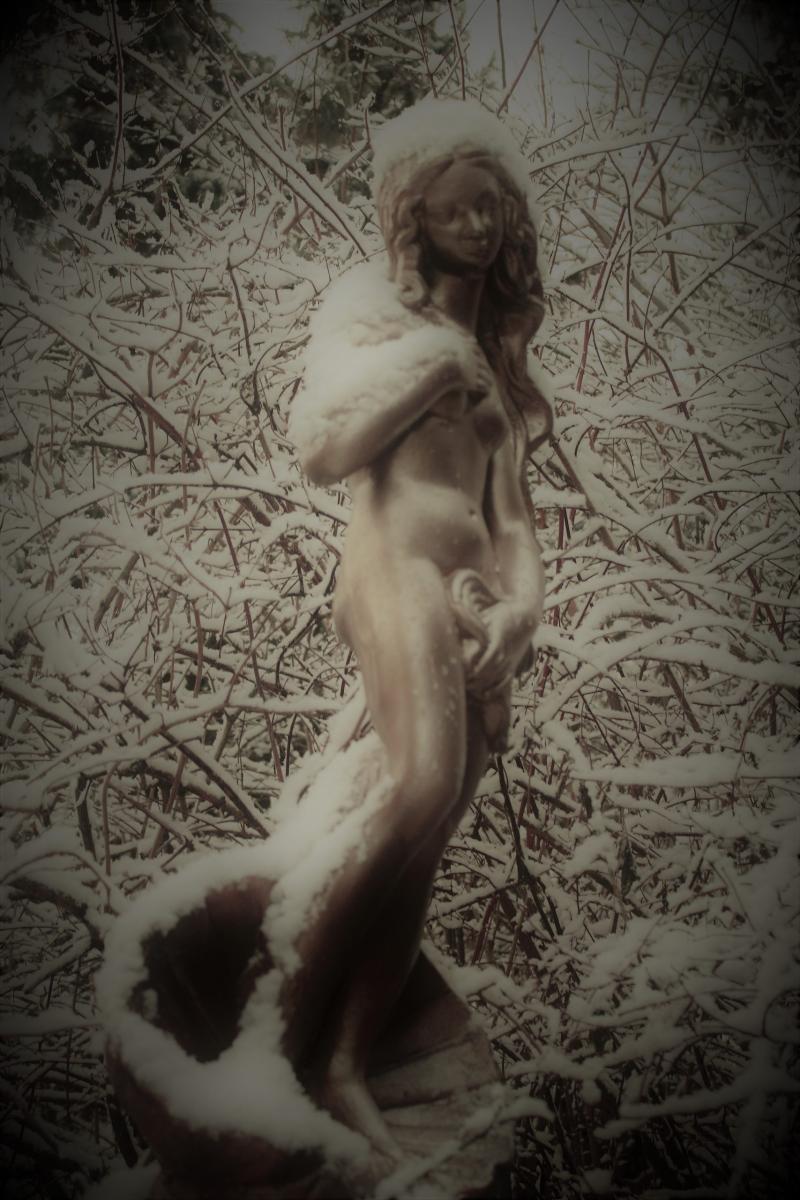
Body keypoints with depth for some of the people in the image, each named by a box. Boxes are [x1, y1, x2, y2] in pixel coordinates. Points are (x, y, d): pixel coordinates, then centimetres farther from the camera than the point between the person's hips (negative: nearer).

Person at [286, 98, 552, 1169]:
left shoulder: (497, 332, 22)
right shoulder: (371, 304, 3)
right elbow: (319, 445, -11)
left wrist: (518, 595, 5)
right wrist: (429, 354, -8)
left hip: (478, 584, 7)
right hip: (401, 564, -6)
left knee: (427, 834, 0)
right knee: (424, 788, -26)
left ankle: (348, 1064, 7)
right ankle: (294, 1024, -13)